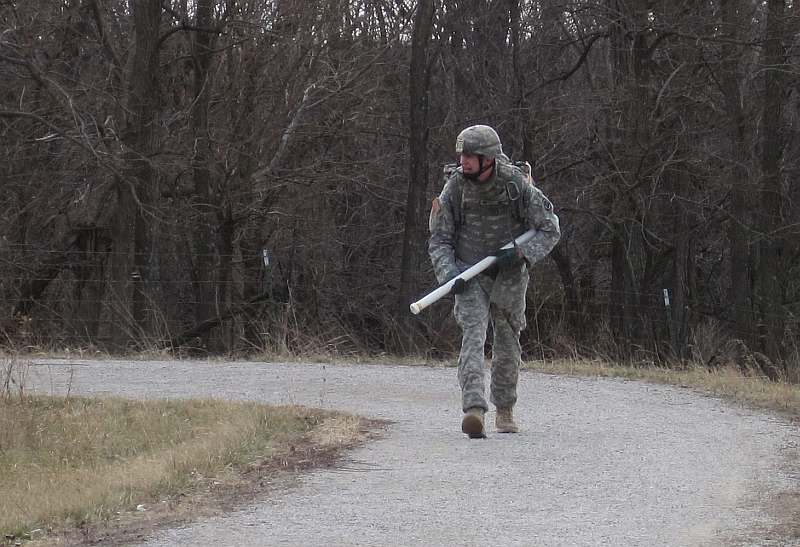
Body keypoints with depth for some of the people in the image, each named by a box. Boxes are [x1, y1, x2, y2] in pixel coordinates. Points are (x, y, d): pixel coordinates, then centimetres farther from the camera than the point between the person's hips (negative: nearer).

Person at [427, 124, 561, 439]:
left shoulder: (517, 184, -14)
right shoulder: (454, 187, -12)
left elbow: (550, 229, -8)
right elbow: (439, 240, -5)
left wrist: (521, 253, -23)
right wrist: (449, 274, -22)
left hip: (509, 274, 1)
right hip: (469, 275, -1)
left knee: (507, 343, 11)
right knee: (473, 336, -19)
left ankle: (504, 410, 31)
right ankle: (474, 411, -33)